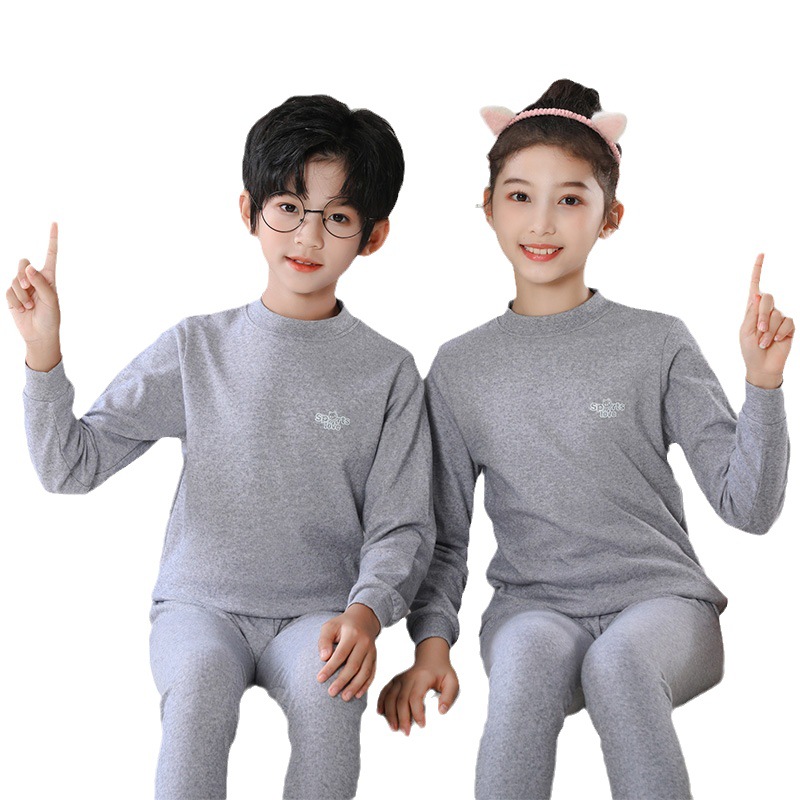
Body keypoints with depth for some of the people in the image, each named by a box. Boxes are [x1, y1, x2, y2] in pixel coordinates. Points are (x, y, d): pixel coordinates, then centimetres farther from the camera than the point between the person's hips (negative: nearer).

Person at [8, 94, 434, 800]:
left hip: (317, 612, 0)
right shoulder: (197, 348, 2)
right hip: (201, 604, 0)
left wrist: (366, 611, -20)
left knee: (329, 691, -31)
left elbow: (400, 527, 0)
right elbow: (72, 466, 1)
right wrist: (43, 352, -12)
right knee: (199, 682, -32)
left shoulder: (387, 371, 0)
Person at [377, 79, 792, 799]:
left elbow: (747, 506, -2)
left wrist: (763, 383, -15)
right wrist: (431, 641, -4)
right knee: (533, 656, -34)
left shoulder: (657, 345, 2)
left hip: (661, 599, -1)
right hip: (533, 604, 1)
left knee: (617, 662, -34)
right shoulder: (460, 368, 7)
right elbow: (444, 537, 11)